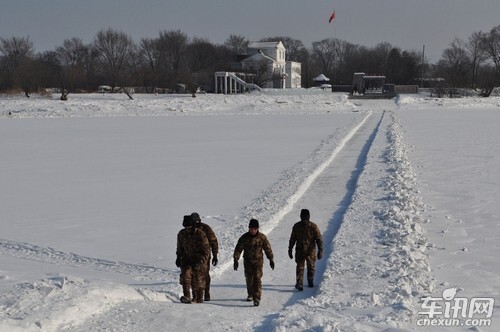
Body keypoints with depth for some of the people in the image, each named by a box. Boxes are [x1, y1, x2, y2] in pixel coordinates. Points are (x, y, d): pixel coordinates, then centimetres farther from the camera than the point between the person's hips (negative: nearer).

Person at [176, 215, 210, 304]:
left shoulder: (200, 235, -17)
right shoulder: (181, 234, -1)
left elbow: (206, 250, -15)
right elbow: (179, 247, 18)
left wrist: (201, 261, -25)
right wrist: (178, 257, 11)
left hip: (198, 261, -3)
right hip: (186, 259, 3)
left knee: (198, 281, 1)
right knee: (185, 277, -17)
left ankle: (198, 299, 14)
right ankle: (186, 297, -21)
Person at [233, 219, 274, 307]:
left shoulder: (262, 237, -7)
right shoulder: (244, 237, -6)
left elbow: (268, 249, 3)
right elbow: (238, 249, -3)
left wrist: (271, 259, 7)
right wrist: (236, 260, -9)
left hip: (258, 261, -2)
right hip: (247, 261, 2)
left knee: (257, 278, -13)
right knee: (249, 279, 11)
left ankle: (257, 298, -17)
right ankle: (250, 294, 31)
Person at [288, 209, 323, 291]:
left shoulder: (313, 227, -9)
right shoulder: (296, 226, -2)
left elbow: (319, 239, -7)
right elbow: (292, 239, 9)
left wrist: (320, 250, -12)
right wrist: (290, 250, 10)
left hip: (310, 251, 0)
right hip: (300, 251, 1)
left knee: (311, 267, 13)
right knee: (300, 268, -7)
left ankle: (310, 281, 34)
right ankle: (299, 284, -7)